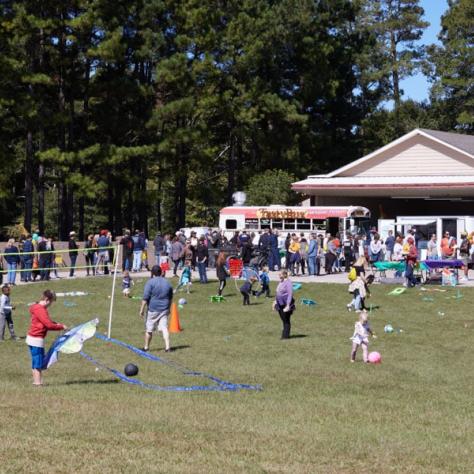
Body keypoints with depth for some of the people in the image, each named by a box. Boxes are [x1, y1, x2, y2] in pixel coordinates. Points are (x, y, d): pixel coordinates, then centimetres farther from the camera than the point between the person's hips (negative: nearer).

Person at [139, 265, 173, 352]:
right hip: (164, 309, 4)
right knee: (164, 328, 0)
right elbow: (170, 298, 19)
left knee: (149, 329, 9)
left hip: (153, 309, -4)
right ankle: (167, 347, -13)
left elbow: (145, 297, -14)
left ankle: (146, 347, 20)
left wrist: (142, 309, -10)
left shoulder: (150, 282, -9)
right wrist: (168, 308, 30)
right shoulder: (167, 282, 9)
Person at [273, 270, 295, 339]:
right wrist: (275, 302, 21)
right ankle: (284, 335, 20)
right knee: (283, 320, 14)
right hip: (280, 304, 9)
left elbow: (290, 294, -18)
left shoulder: (288, 283, -13)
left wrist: (288, 305, -22)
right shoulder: (280, 282, 14)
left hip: (286, 304, -9)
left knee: (286, 320, -2)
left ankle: (286, 335, 2)